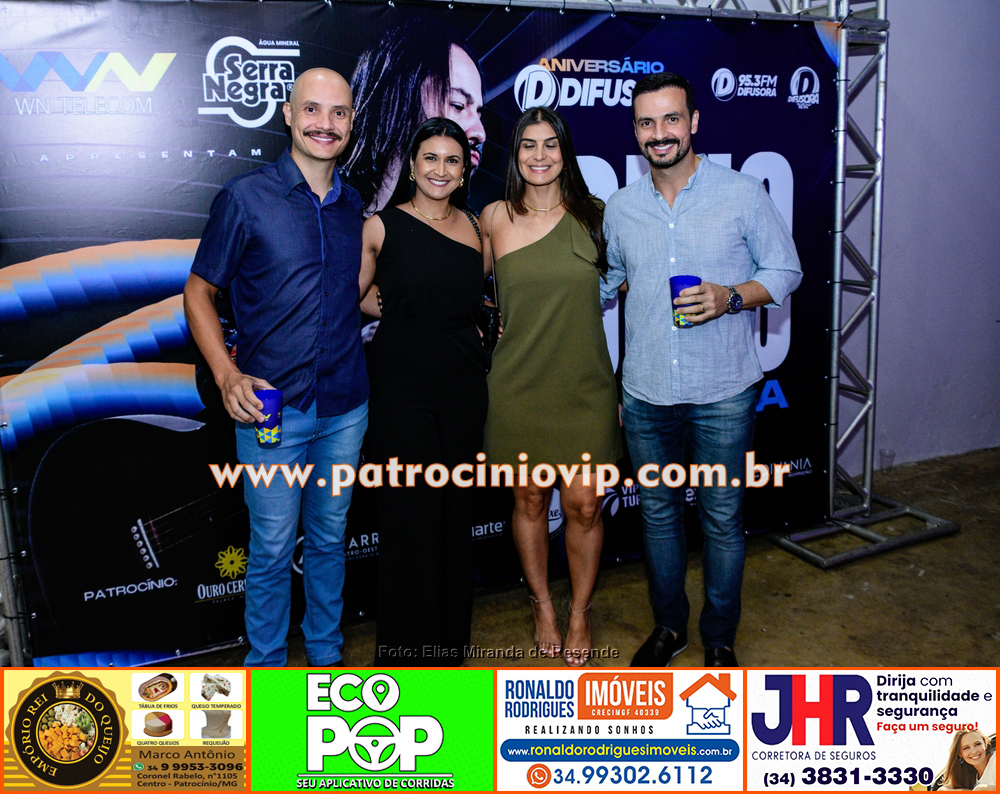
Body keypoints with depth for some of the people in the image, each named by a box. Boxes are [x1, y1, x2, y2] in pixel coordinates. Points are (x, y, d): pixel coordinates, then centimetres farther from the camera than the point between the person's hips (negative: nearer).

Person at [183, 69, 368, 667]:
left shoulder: (354, 207, 9)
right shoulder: (246, 198, -5)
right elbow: (199, 293, -2)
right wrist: (227, 376, -13)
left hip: (346, 404, 4)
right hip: (271, 404, -4)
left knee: (329, 539, 16)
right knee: (272, 548, 5)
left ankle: (326, 656, 34)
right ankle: (267, 668, 27)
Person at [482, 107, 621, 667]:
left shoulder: (594, 215, 0)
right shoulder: (495, 218, 0)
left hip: (587, 385, 0)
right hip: (520, 385, 0)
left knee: (584, 505, 3)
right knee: (530, 500, 11)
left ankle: (580, 611, 27)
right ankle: (543, 606, 34)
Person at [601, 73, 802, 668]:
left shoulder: (743, 194, -4)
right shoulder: (621, 208, 6)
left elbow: (786, 271, 2)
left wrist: (731, 297, -16)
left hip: (723, 395, -3)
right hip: (645, 395, 3)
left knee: (722, 519, 7)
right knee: (658, 513, 14)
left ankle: (720, 637, 28)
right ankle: (669, 625, 34)